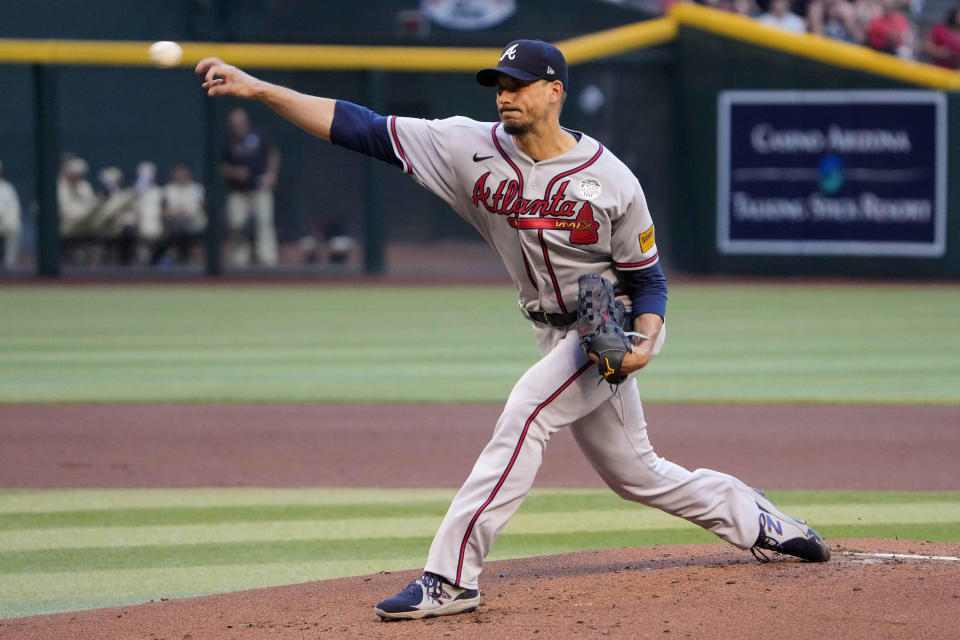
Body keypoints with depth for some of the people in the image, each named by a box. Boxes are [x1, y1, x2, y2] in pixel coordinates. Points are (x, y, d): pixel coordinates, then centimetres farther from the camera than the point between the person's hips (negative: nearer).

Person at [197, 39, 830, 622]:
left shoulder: (611, 180, -17)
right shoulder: (474, 149, -10)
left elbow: (647, 278, -6)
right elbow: (362, 127, -15)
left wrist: (643, 344, -25)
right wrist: (257, 88, -23)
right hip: (556, 334, 6)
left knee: (526, 411, -27)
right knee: (632, 472, 14)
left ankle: (451, 575, -28)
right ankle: (755, 519, 37)